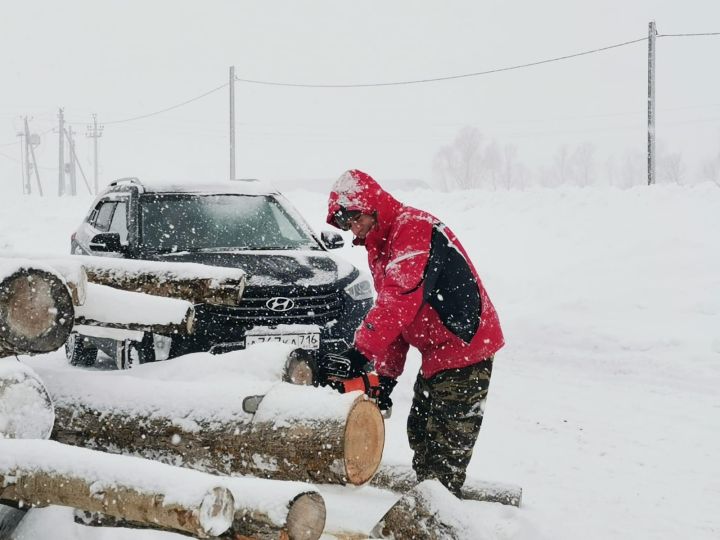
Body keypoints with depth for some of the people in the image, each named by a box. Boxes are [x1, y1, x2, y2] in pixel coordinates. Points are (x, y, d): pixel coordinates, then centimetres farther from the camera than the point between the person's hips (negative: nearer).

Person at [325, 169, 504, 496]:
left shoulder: (413, 227, -19)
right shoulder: (378, 248, 13)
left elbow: (401, 297, -32)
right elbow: (392, 317, 13)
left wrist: (362, 349, -35)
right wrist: (385, 374, 5)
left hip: (465, 346, -10)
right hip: (436, 354, 11)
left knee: (446, 446, -8)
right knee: (420, 433, 17)